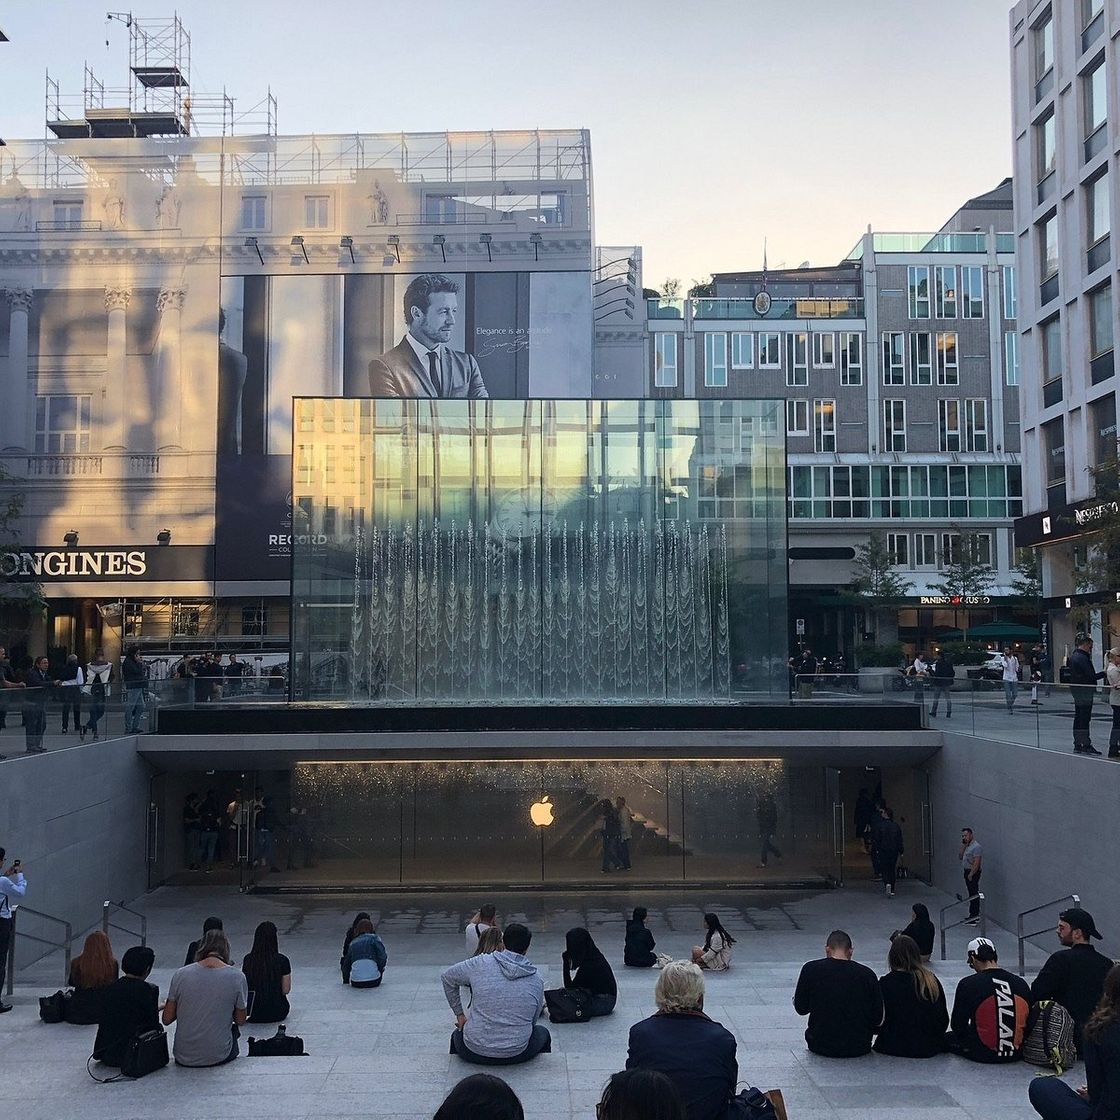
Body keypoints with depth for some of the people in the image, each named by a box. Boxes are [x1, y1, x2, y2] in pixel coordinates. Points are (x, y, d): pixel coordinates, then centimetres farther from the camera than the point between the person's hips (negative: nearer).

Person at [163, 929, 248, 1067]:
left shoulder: (181, 974, -10)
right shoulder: (237, 977, -14)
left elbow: (166, 1020, -3)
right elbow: (240, 1020, -1)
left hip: (183, 1058, 1)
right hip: (218, 1057, -1)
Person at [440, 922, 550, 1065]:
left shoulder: (479, 964, -7)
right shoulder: (537, 980, -3)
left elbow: (446, 977, 8)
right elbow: (533, 1021, 10)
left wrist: (459, 1015, 18)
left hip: (474, 1052, 0)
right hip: (516, 1055, 0)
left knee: (458, 1033, 36)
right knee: (542, 1032, 33)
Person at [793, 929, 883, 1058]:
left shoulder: (811, 969, -10)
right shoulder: (867, 974, -9)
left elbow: (801, 1008, -1)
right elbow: (877, 1019, -3)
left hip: (822, 1046, 0)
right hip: (859, 1048, 1)